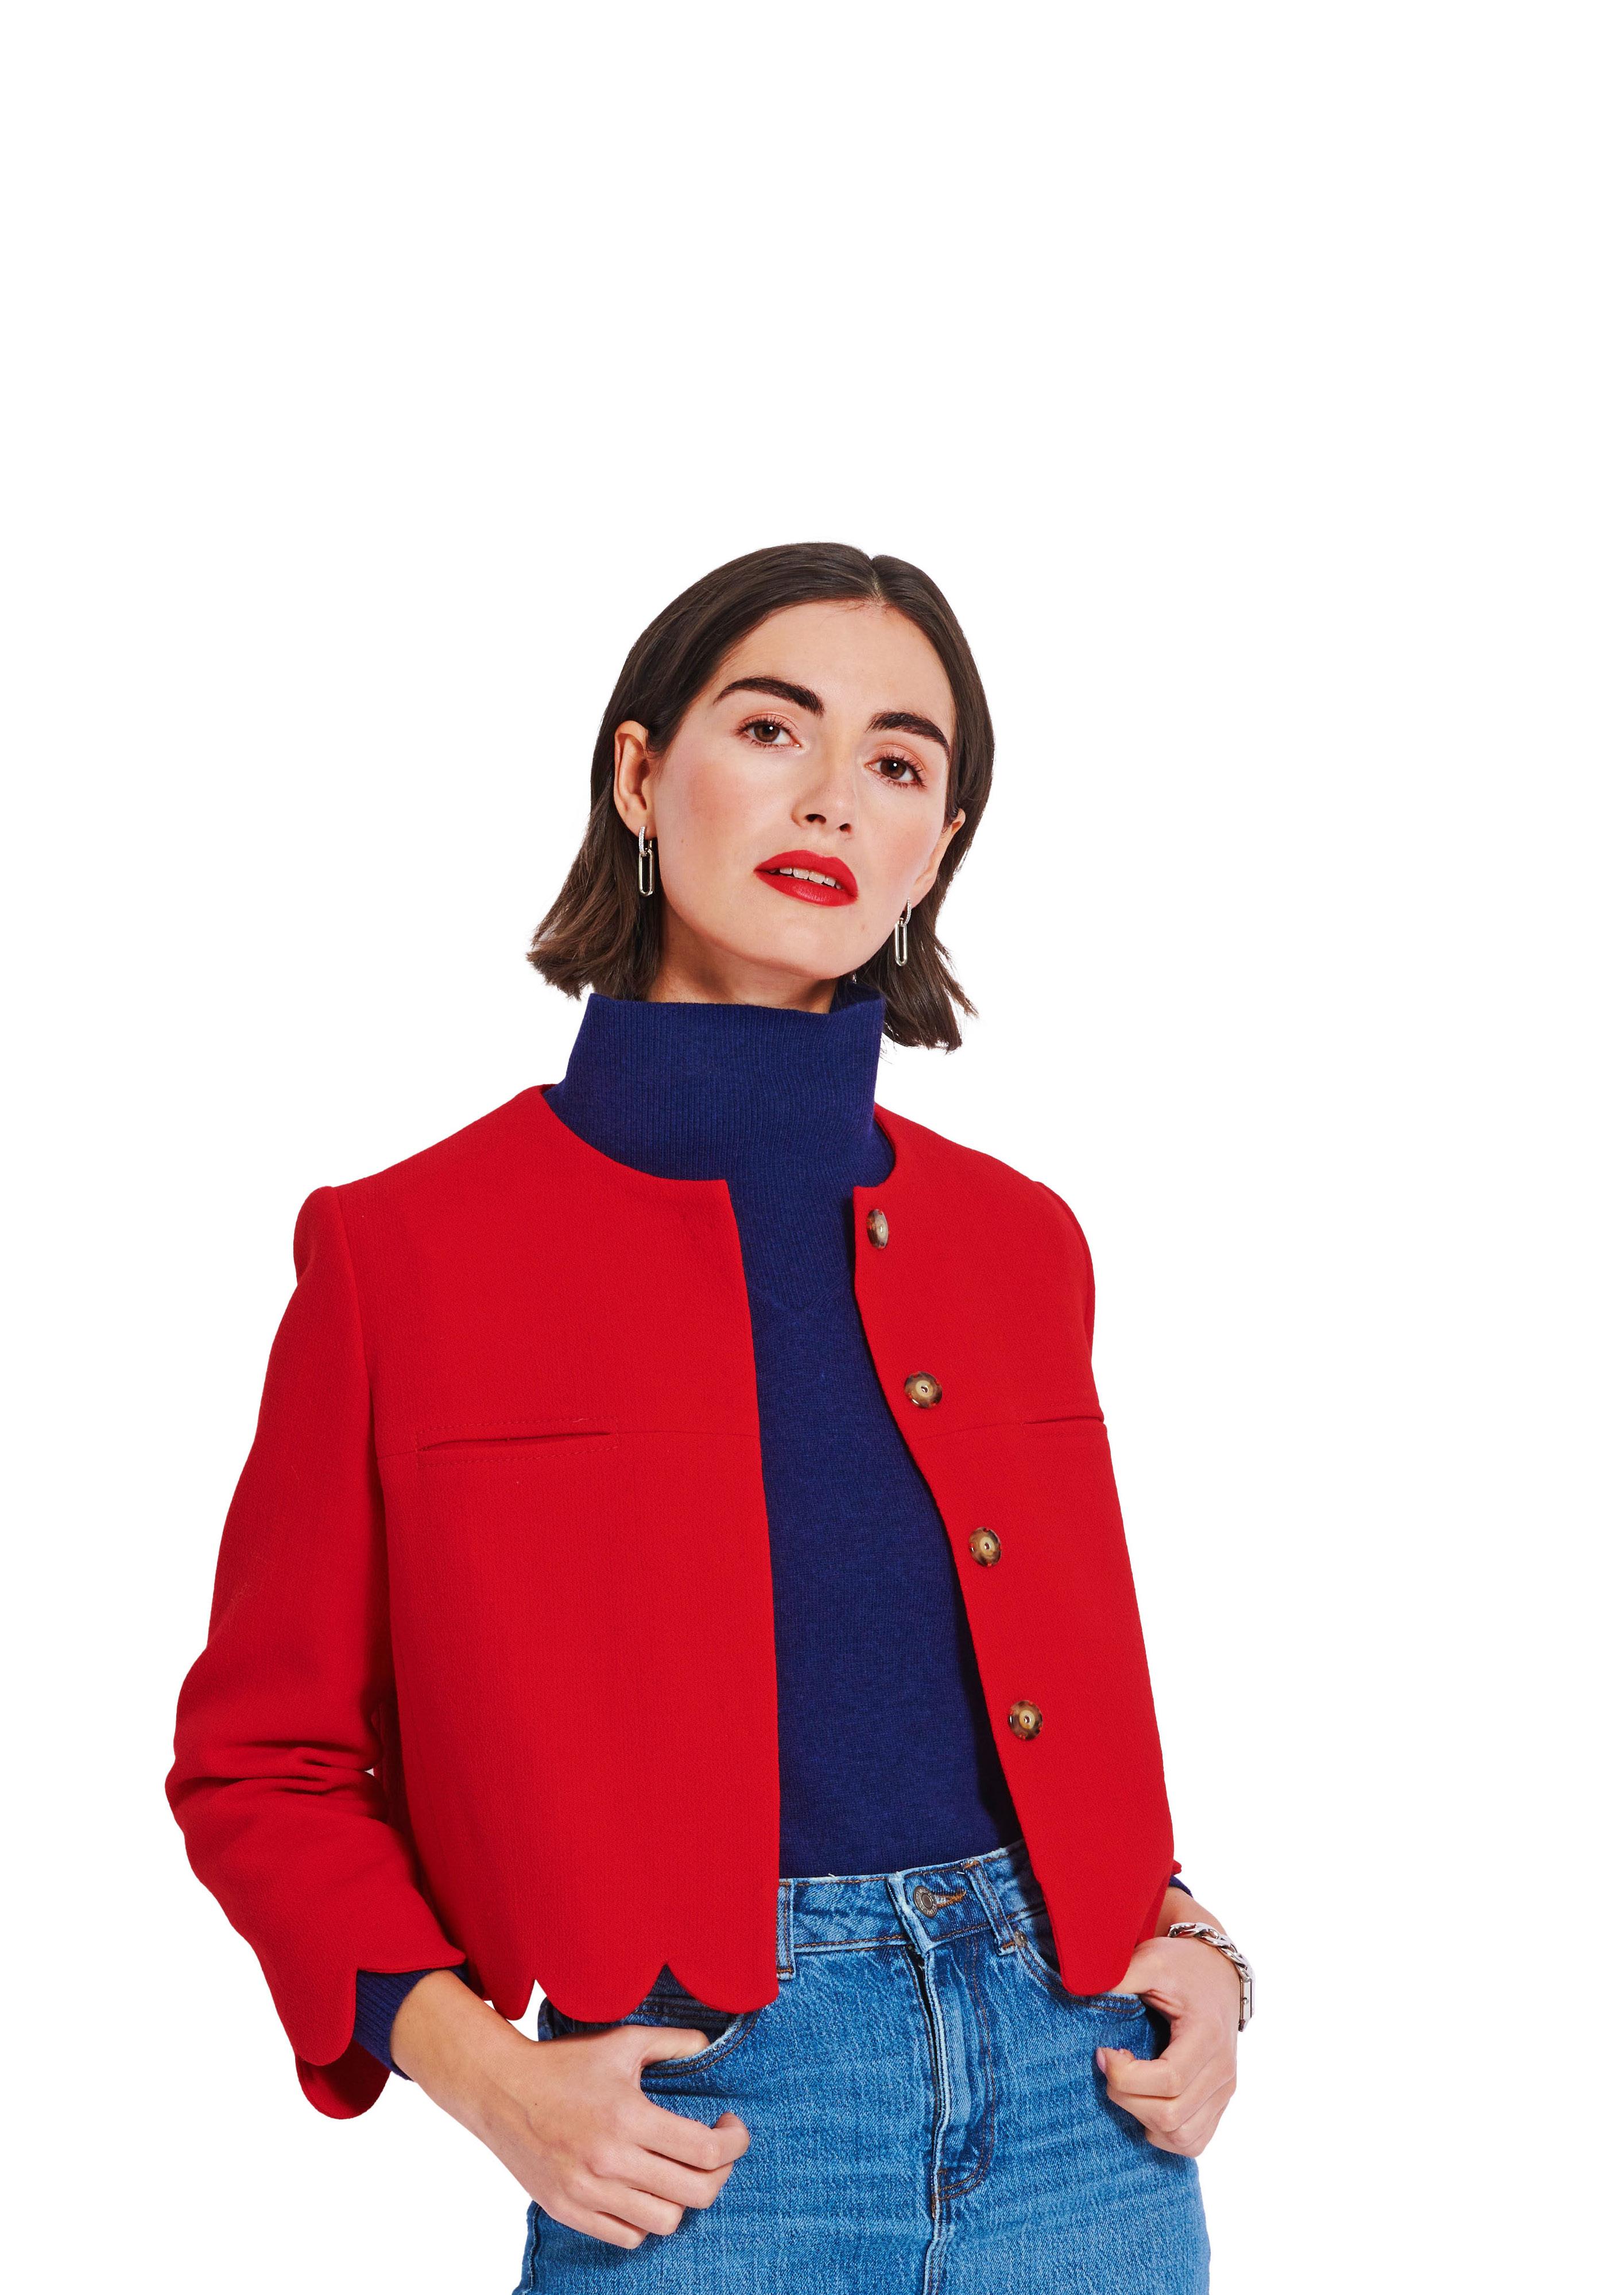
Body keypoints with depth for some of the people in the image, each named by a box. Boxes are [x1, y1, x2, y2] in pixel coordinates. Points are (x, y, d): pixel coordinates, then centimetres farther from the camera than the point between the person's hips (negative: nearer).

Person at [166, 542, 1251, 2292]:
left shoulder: (1019, 1242, 7)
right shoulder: (408, 1249, -4)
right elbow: (262, 1759, 2)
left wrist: (1179, 1936, 1)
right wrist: (476, 2067, -12)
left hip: (1081, 2101, 4)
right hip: (700, 2127, -3)